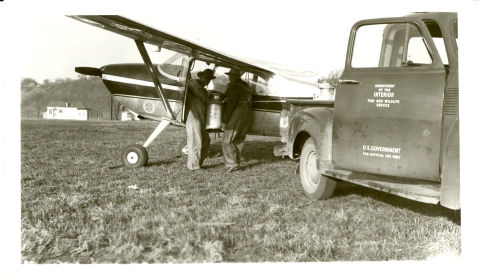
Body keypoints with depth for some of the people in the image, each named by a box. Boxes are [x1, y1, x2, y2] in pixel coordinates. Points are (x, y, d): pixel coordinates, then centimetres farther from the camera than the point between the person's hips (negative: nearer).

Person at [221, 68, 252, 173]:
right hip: (245, 119, 9)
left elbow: (230, 106, -17)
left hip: (236, 119, -9)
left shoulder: (234, 87, -13)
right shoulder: (246, 86, 17)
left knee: (227, 141, -5)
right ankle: (236, 163, 19)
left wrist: (225, 122, -14)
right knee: (238, 141, 15)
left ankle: (232, 164, -9)